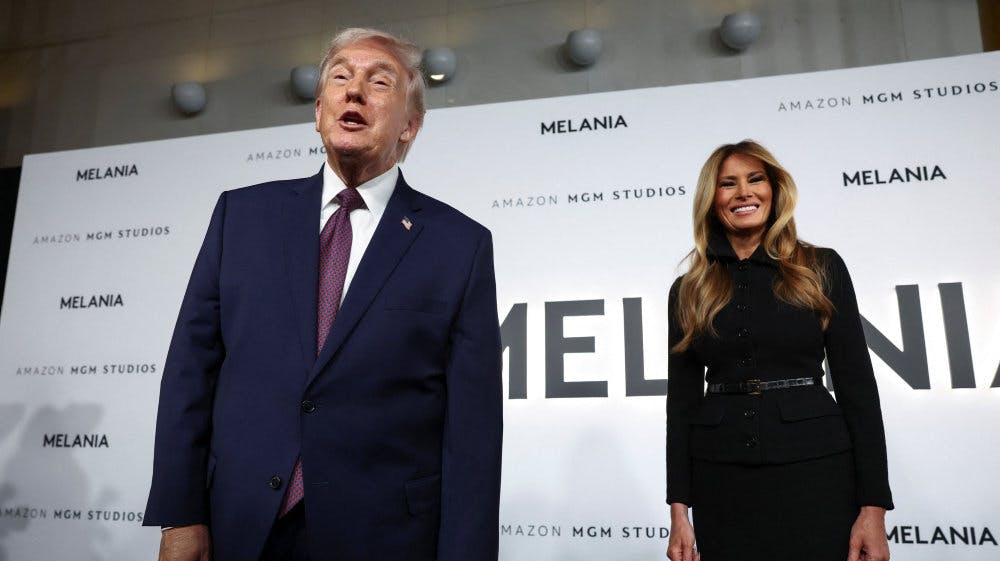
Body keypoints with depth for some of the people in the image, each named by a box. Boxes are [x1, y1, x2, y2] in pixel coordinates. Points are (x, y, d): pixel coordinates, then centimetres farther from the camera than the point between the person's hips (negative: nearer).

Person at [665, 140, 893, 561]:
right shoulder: (688, 290, 5)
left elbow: (856, 384, 0)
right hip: (721, 479, 1)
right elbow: (681, 399, 5)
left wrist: (874, 505, -6)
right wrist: (679, 508, 0)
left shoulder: (822, 268, 2)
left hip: (815, 468, -1)